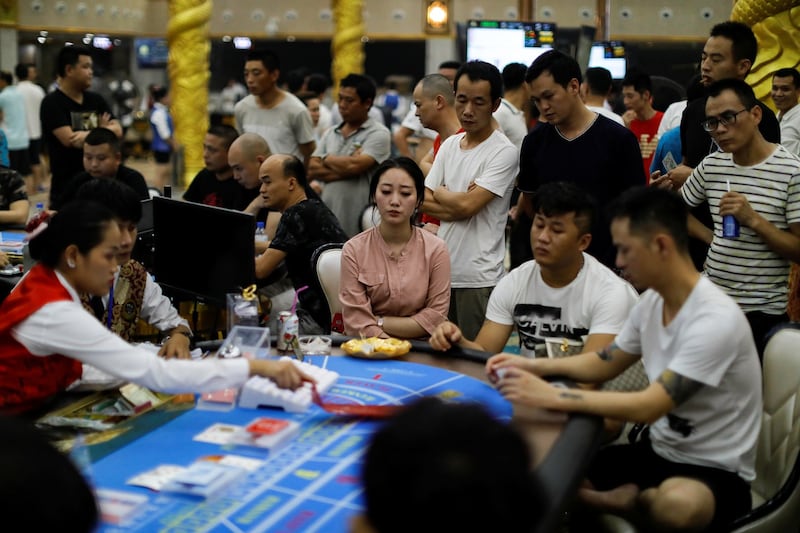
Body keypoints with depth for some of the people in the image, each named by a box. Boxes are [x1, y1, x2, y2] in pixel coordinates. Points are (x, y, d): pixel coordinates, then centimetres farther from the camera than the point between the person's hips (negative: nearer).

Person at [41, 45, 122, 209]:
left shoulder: (96, 100, 11)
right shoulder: (52, 103, -7)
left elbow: (117, 130, 0)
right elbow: (69, 139, -18)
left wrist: (88, 136, -19)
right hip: (67, 186, -5)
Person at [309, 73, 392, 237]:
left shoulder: (378, 134, -4)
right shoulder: (330, 133, 15)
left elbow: (354, 166, -17)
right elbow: (312, 170, 5)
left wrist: (327, 159, 2)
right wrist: (344, 168, -9)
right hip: (327, 220, 6)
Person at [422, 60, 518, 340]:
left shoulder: (504, 152, -9)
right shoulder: (449, 145, 12)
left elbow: (467, 205, -17)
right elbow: (424, 201, 7)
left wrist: (440, 193, 3)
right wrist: (457, 205, -10)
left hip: (480, 278, -6)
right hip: (441, 272, 6)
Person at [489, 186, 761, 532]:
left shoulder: (715, 319, -26)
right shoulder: (651, 302, 1)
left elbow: (648, 407, -31)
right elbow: (604, 364, 14)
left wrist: (552, 396, -34)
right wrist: (532, 366, -2)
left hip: (715, 471, -6)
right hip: (657, 450, 7)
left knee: (676, 504, -40)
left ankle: (616, 501, -11)